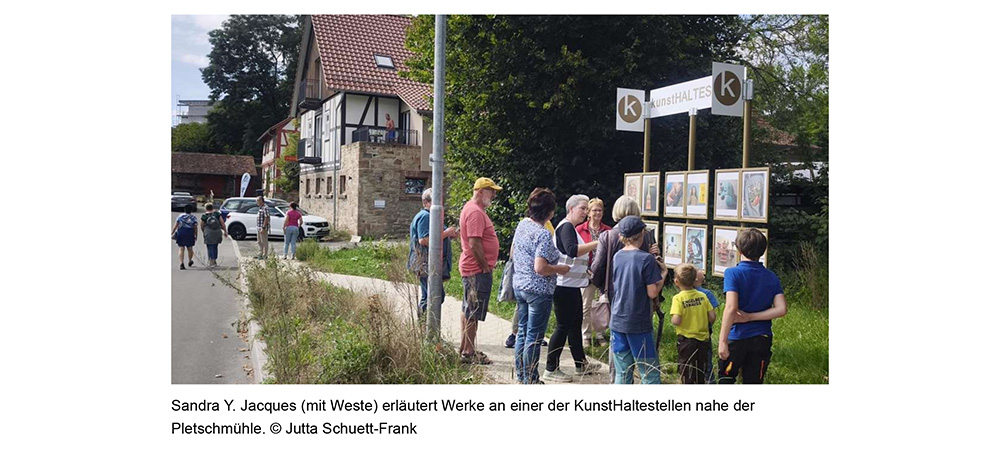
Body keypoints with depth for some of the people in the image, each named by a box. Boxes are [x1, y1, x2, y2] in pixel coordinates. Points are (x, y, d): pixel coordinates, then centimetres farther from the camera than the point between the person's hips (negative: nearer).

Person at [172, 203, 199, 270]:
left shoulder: (180, 216, 4)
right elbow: (195, 227, -1)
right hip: (190, 233, 0)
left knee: (181, 249, -1)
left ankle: (181, 263, -15)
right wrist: (196, 236, 5)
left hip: (181, 233, 0)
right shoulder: (193, 218, 2)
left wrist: (172, 233, 5)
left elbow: (175, 226, 1)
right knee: (190, 248, 16)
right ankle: (190, 261, 33)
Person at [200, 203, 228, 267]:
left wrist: (203, 232, 26)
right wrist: (225, 231, 8)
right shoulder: (217, 214, 0)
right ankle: (215, 260, 24)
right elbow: (222, 223, -1)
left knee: (210, 248, 3)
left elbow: (202, 226, 7)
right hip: (217, 233, 3)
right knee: (215, 247, 17)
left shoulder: (204, 216, -3)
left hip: (209, 234, -3)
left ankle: (211, 262, 0)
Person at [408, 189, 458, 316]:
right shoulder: (424, 216, -13)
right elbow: (423, 240, -25)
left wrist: (450, 235, 11)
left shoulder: (430, 216, 21)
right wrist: (445, 233, -19)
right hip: (425, 264, -11)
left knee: (427, 298, 14)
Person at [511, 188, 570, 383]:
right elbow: (540, 268, -26)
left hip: (520, 286, 8)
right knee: (534, 338, 3)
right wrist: (560, 269, -11)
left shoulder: (521, 225, 4)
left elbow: (513, 255, 15)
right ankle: (530, 380, 13)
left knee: (522, 332, 17)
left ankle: (521, 375, 28)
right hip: (538, 291, -8)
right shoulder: (543, 234, -21)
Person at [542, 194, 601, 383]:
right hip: (564, 286, -11)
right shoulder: (566, 227, -15)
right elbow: (572, 250, -32)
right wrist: (596, 243, -33)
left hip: (572, 285, 11)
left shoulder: (570, 227, 18)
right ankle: (550, 370, 2)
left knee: (576, 324, 18)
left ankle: (581, 364, 30)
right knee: (563, 326, -5)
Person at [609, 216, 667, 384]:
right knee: (650, 373, 4)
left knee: (622, 373, 10)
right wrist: (664, 274, 3)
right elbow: (652, 293, -12)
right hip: (638, 323, -5)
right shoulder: (646, 259, -13)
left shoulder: (617, 256, 5)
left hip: (617, 321, 6)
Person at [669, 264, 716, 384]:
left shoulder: (678, 298, -14)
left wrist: (671, 319, -2)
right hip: (703, 340, 4)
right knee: (700, 377, 17)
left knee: (687, 378, 6)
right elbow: (712, 317, -2)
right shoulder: (702, 296, -1)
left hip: (686, 340, -4)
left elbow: (676, 321, -24)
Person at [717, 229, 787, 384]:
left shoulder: (733, 273, -11)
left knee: (726, 379, 13)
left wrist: (722, 340, -21)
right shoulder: (772, 277, 4)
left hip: (737, 338, -4)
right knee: (754, 382, 11)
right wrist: (750, 317, -6)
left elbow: (731, 308, -22)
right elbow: (781, 309, -5)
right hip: (762, 340, 4)